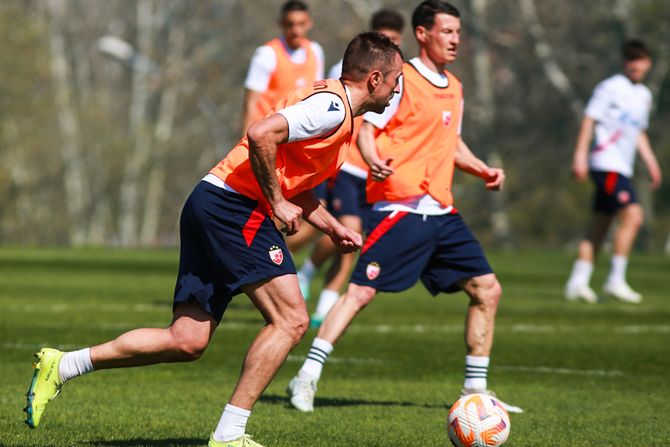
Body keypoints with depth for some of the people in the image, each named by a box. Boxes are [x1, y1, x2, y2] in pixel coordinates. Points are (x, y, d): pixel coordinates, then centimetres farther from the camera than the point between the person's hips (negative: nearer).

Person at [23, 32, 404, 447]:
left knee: (188, 341, 6)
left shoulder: (335, 108, 21)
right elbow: (260, 135, -26)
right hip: (235, 206, -10)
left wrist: (334, 228, 22)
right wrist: (278, 203, -17)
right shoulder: (333, 107, -12)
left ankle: (61, 365, 10)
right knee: (291, 320, -11)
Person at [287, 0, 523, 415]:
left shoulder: (454, 88, 18)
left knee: (488, 289, 5)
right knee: (362, 290, -15)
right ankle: (307, 378, -11)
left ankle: (476, 390, 14)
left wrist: (482, 169, 14)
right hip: (400, 206, -8)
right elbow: (366, 129, -10)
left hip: (442, 210, 8)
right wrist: (375, 162, -30)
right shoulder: (401, 79, -6)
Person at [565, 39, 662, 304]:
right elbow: (589, 120, -8)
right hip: (607, 163, -8)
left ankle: (577, 283, 9)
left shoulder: (644, 95, 20)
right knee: (633, 215, -18)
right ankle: (615, 280, -15)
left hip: (622, 168, 8)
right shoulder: (611, 88, -5)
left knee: (599, 227, 7)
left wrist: (651, 162, 23)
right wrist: (580, 155, -14)